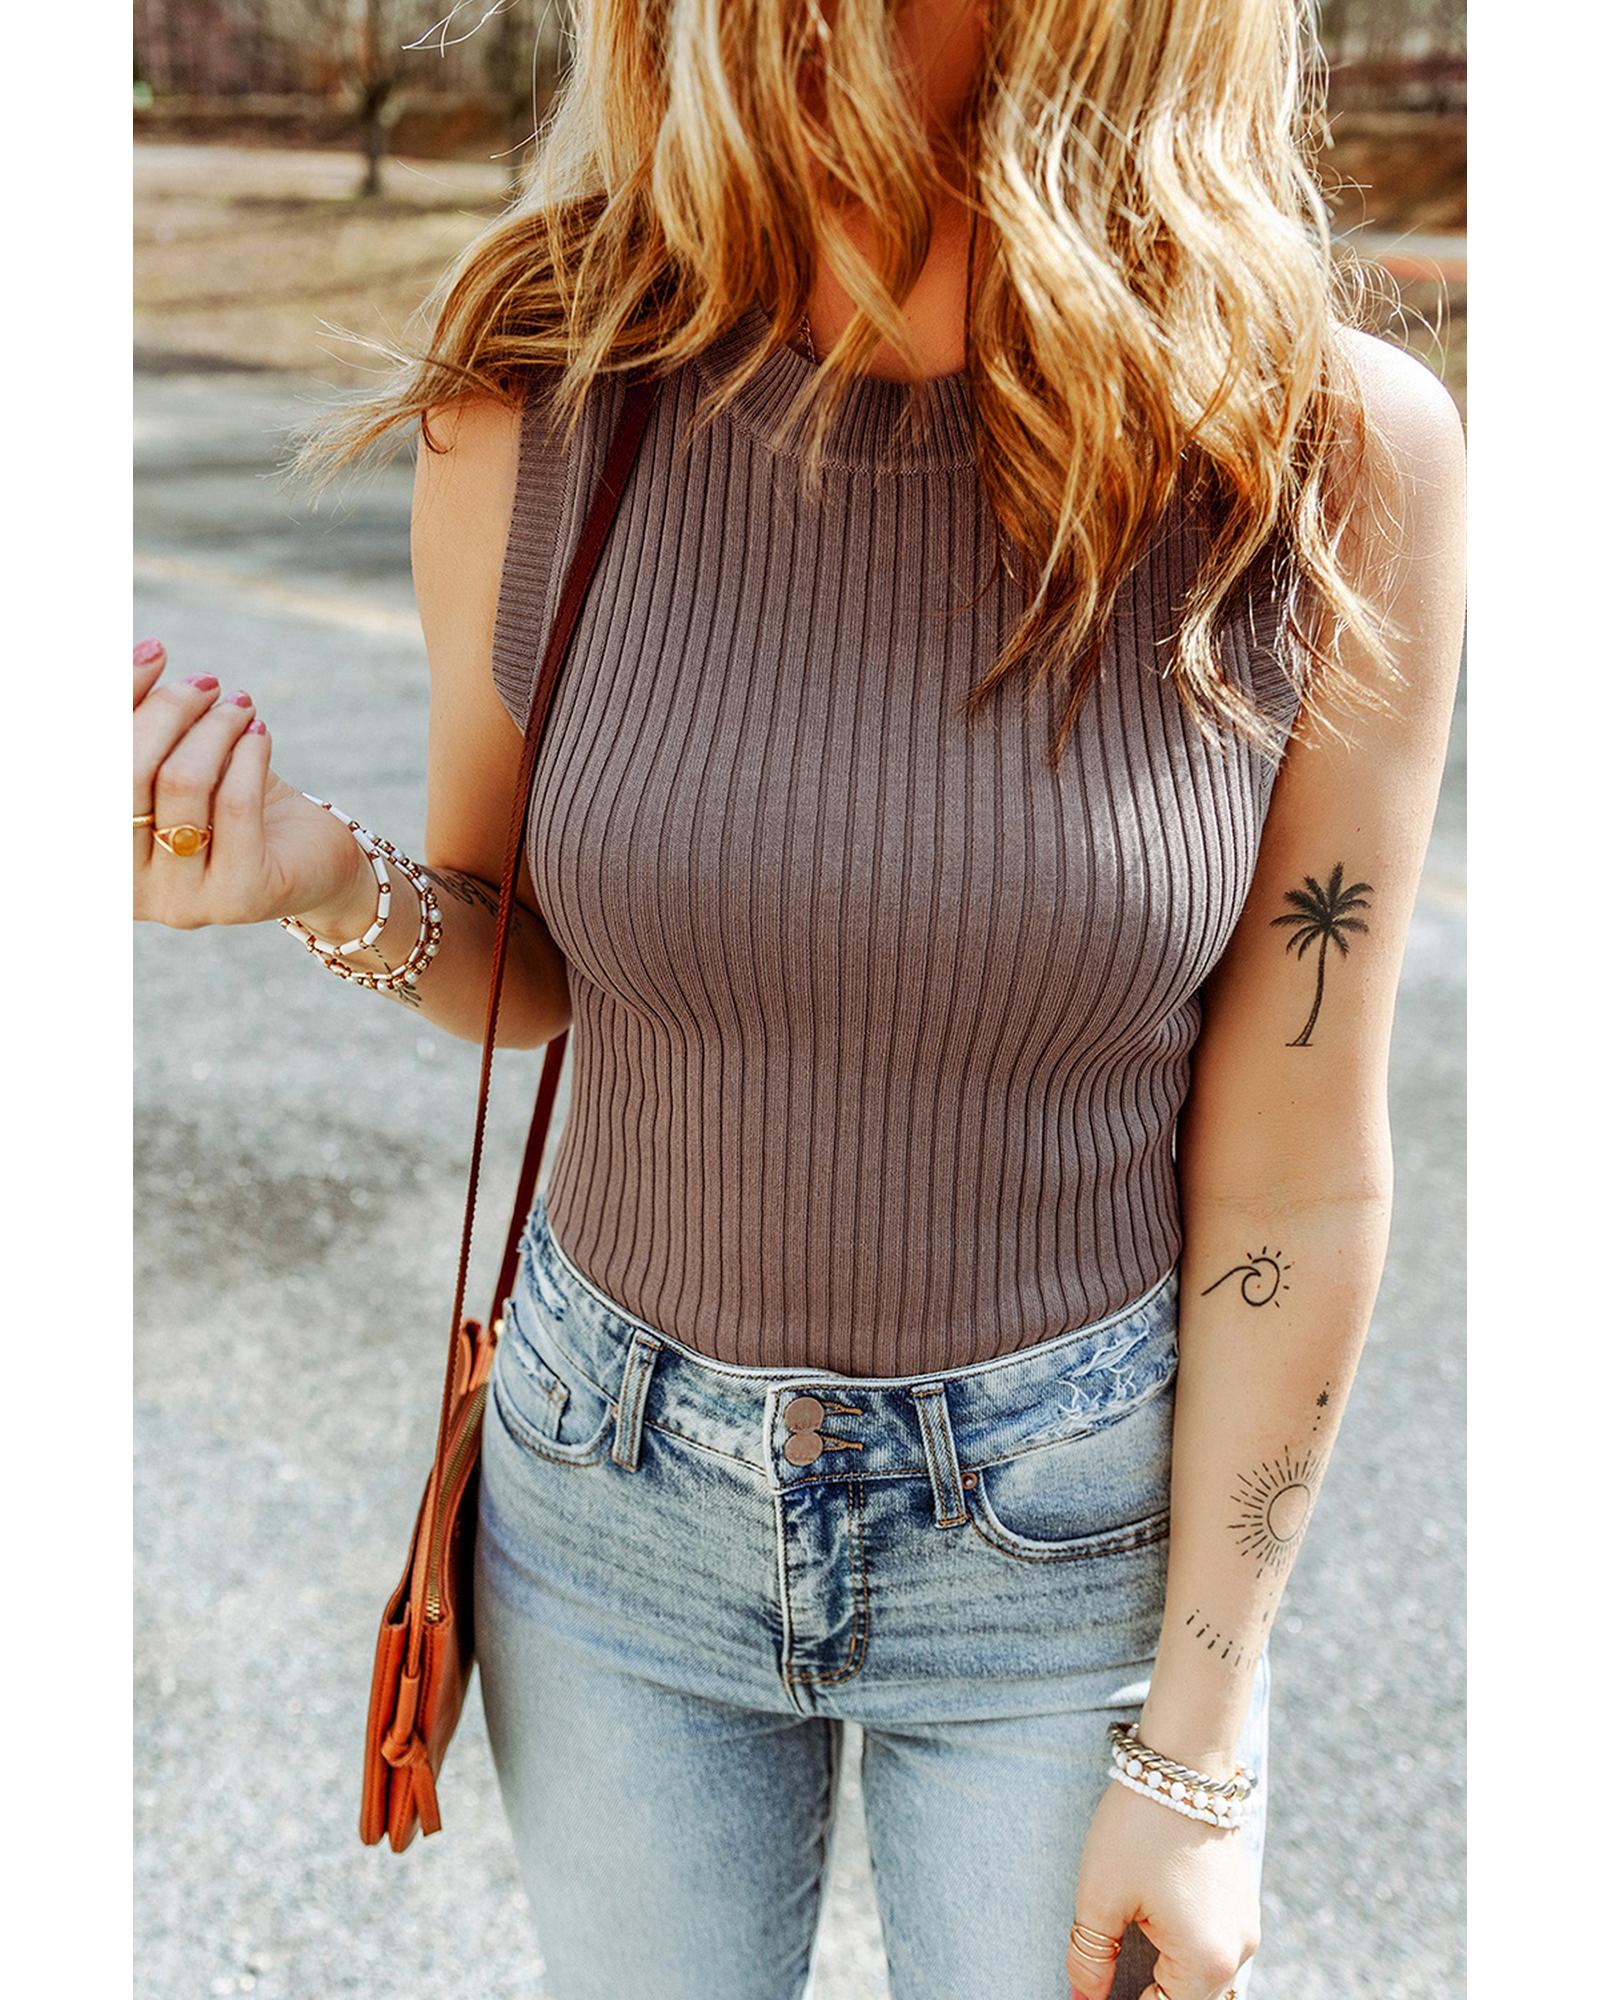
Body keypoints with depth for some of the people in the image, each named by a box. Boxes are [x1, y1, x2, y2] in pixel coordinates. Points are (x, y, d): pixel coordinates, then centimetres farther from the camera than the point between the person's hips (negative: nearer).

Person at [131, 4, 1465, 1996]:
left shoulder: (1337, 454, -20)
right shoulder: (537, 412, -15)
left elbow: (1295, 1171, -12)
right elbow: (526, 968, 2)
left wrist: (1196, 1761, -6)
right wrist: (335, 886, -22)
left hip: (1071, 1531, -1)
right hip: (619, 1496, 2)